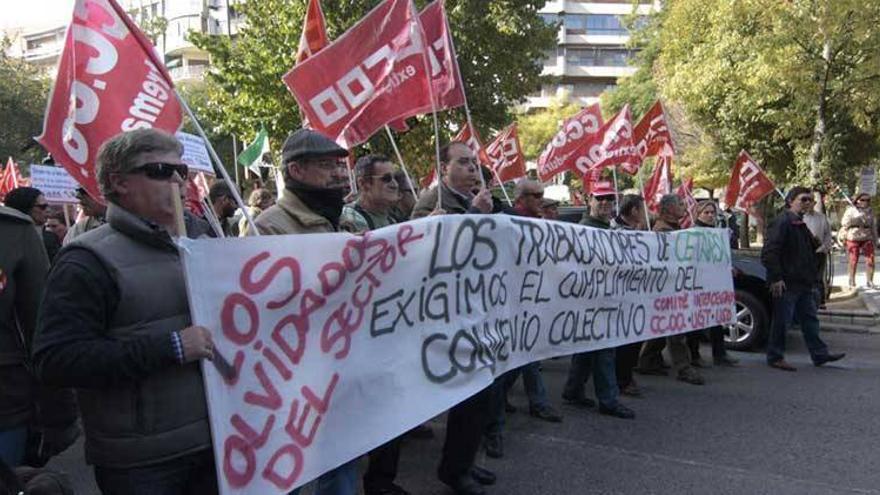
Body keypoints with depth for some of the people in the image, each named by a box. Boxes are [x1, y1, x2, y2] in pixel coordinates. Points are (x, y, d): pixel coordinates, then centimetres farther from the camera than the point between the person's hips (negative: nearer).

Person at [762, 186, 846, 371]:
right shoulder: (782, 222, -14)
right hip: (787, 283, -10)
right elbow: (769, 252, -21)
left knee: (810, 319, 16)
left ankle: (819, 354, 25)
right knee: (782, 321, -1)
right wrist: (776, 278, -23)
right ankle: (775, 357, 9)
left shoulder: (801, 224, 16)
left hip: (804, 283, 10)